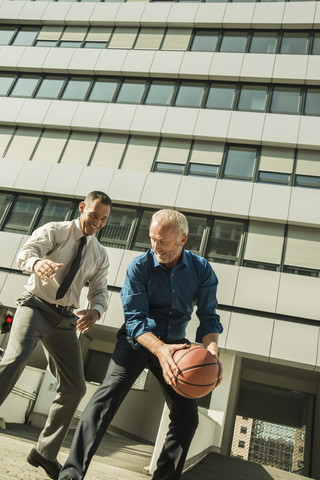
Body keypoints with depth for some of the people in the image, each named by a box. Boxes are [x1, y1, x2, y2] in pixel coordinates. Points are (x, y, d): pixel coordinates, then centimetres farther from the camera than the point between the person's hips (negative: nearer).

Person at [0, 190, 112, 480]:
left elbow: (99, 291, 9)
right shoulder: (54, 231, 1)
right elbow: (25, 253, -16)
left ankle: (45, 453, 21)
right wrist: (38, 262, -41)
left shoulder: (100, 255, 12)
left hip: (65, 319, 4)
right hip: (35, 307, -4)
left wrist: (95, 311, -15)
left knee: (74, 388, 2)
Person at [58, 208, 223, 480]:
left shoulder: (201, 270, -8)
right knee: (109, 394, -23)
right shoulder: (139, 267, -15)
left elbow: (209, 316, -7)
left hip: (174, 343, 3)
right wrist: (160, 349, -36)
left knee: (187, 415, 1)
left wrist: (212, 351, -27)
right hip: (138, 340, -2)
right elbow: (135, 319, -18)